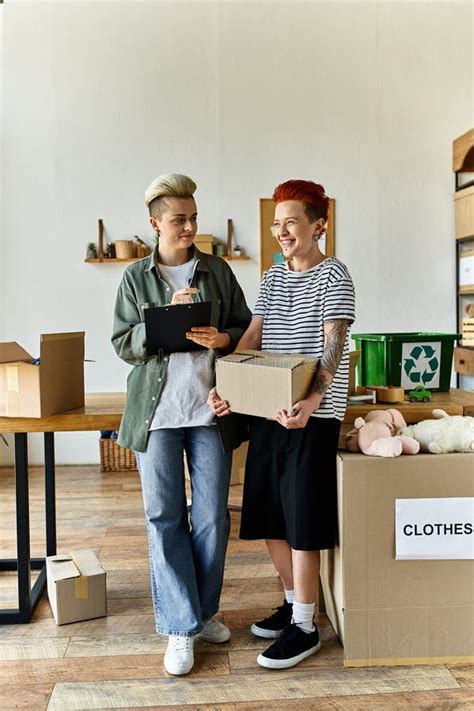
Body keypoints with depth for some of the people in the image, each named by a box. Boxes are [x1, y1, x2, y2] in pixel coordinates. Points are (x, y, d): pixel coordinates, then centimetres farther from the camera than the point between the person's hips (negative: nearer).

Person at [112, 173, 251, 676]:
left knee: (212, 517, 6)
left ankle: (203, 611, 26)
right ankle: (181, 626, 13)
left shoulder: (218, 271, 7)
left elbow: (245, 328, 10)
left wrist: (223, 339, -12)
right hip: (157, 410, -1)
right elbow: (123, 344, 0)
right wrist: (167, 315, -15)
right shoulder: (135, 277, 4)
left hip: (210, 407, 1)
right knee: (164, 518, 2)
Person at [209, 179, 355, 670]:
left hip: (311, 415, -7)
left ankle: (304, 628, 13)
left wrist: (313, 399, -34)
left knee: (302, 523, -2)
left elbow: (333, 345, -17)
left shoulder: (333, 276, -6)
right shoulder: (273, 277, 14)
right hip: (267, 410, 7)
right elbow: (250, 338, 8)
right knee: (268, 517, 13)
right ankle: (292, 603, 31)